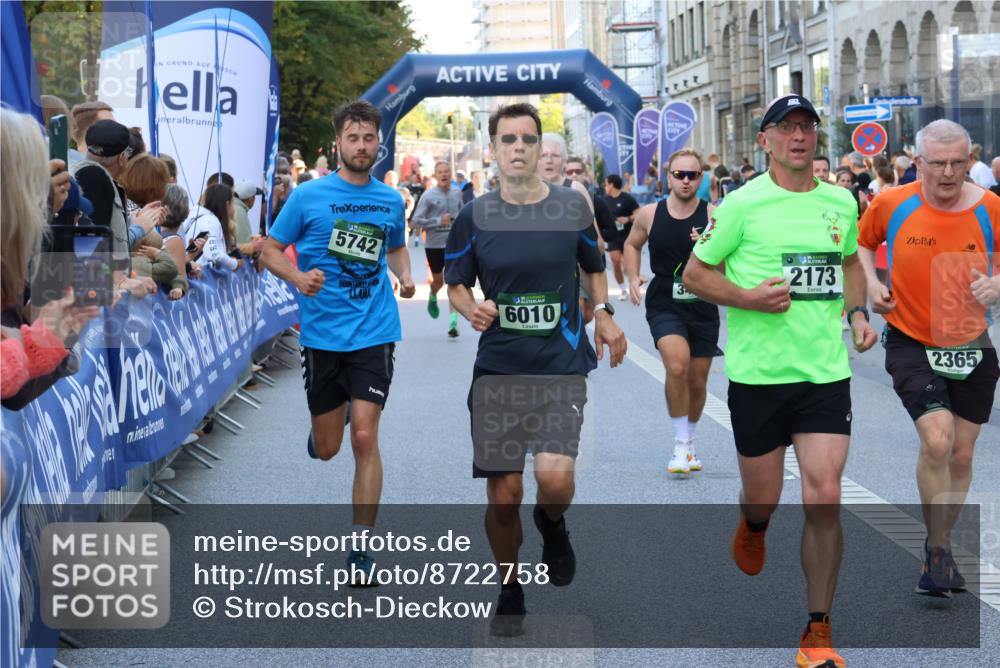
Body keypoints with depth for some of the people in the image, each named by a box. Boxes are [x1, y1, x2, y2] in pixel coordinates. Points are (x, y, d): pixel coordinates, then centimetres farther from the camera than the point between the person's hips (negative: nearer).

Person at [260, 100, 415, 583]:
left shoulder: (391, 200, 6)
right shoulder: (308, 195, -3)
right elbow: (270, 250, 2)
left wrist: (405, 276, 3)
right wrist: (298, 277, -17)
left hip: (374, 332, 0)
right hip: (321, 333, 0)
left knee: (365, 438, -11)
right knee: (326, 448, 8)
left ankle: (360, 547, -3)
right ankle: (326, 422, 48)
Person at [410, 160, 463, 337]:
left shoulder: (457, 193, 5)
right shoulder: (428, 196, -8)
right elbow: (416, 221, -11)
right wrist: (438, 221, -19)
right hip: (434, 244, -2)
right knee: (438, 281, 14)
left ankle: (453, 322, -11)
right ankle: (433, 298, 50)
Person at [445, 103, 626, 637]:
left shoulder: (573, 208, 2)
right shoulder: (475, 217, 0)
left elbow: (594, 267, 18)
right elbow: (455, 283, 9)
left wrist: (603, 313, 2)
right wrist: (472, 308, -12)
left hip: (562, 366, -1)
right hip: (497, 368, 1)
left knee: (554, 477, -20)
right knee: (503, 494, 1)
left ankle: (552, 525, 17)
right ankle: (509, 592, 24)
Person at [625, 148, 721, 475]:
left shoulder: (713, 216, -7)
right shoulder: (649, 215, -2)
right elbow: (632, 244, 18)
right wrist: (633, 277, 4)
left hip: (703, 306, 1)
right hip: (663, 305, -1)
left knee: (697, 382, 12)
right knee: (677, 366, -25)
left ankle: (688, 442, 39)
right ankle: (681, 446, -12)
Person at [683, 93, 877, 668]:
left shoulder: (841, 202, 7)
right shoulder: (744, 204, -5)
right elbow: (695, 274, 1)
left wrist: (858, 313, 9)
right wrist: (748, 297, -15)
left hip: (826, 372, 2)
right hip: (758, 373, -2)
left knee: (824, 499, -9)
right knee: (764, 498, 9)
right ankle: (751, 527, 50)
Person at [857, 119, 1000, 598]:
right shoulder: (892, 204, -9)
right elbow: (862, 241, 11)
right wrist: (871, 283, -4)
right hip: (911, 343, -2)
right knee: (937, 441, -20)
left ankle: (942, 544, 32)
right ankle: (937, 550, -3)